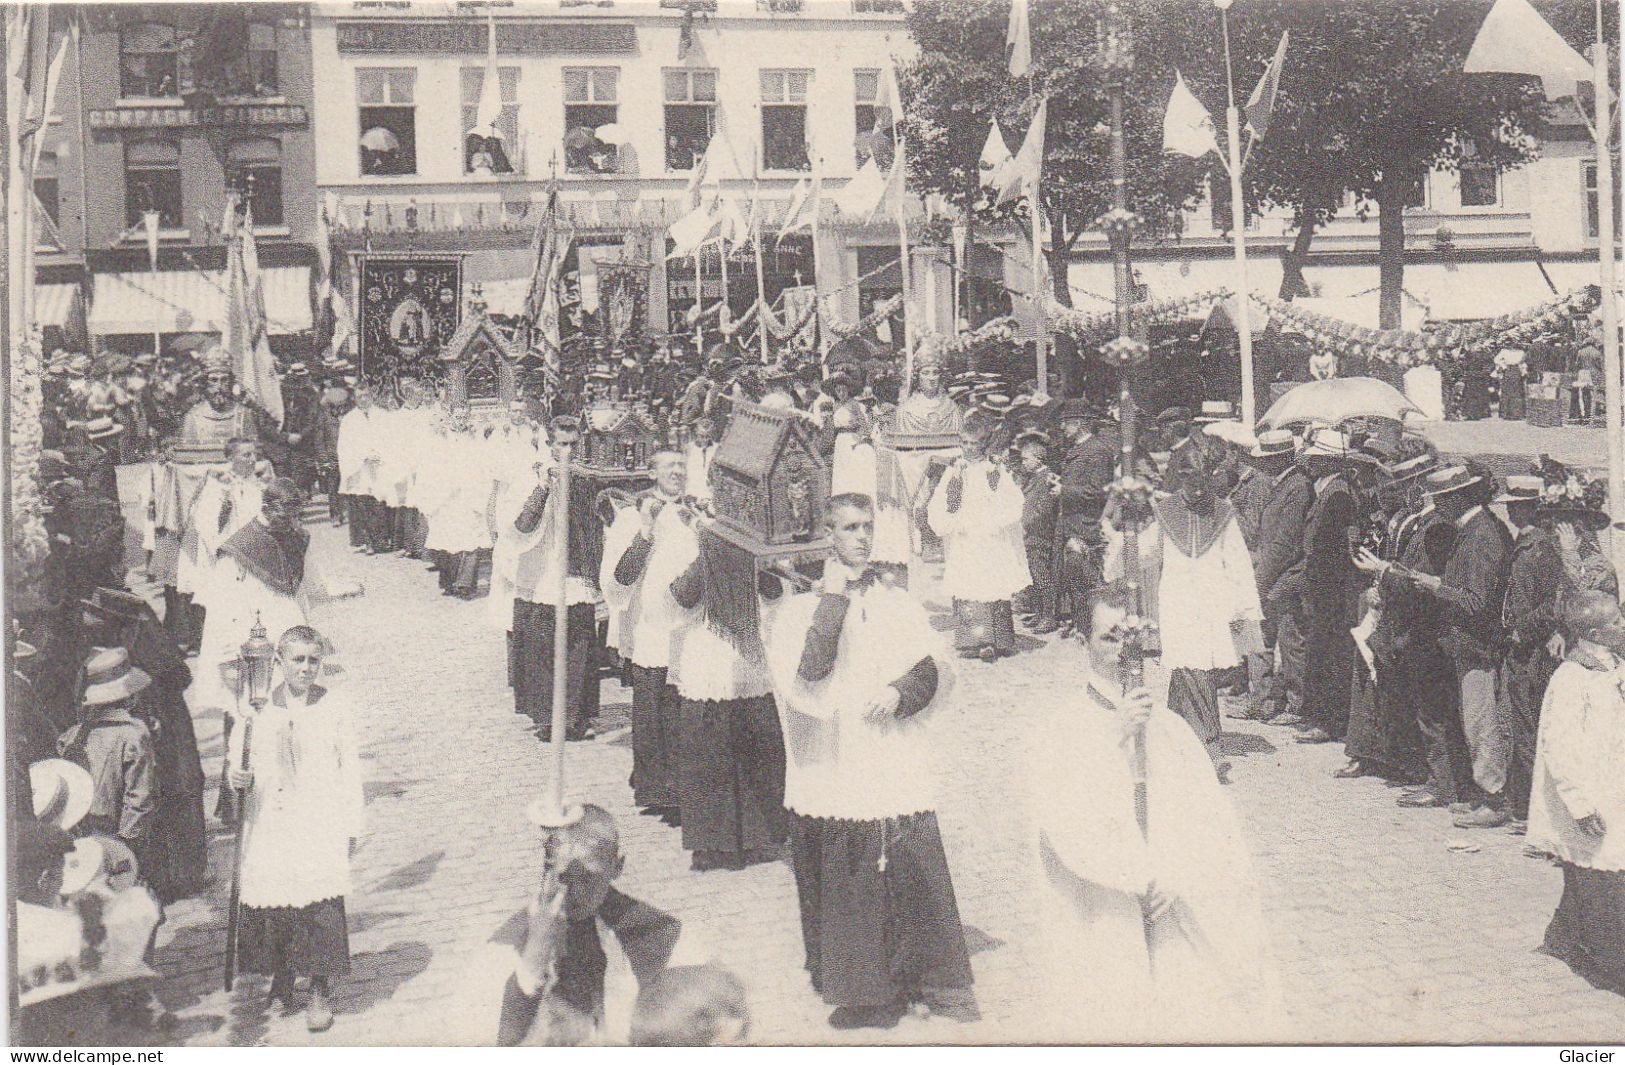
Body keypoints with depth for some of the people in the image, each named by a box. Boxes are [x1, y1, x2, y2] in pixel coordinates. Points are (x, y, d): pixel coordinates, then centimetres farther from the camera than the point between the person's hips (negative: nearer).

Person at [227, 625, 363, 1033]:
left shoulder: (335, 707, 5)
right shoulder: (257, 708, 7)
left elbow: (349, 767, 7)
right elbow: (238, 755, 16)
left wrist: (352, 827, 5)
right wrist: (235, 776, -8)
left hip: (320, 824, -2)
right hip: (268, 825, 2)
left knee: (319, 905, -9)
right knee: (269, 900, 1)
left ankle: (320, 991, 4)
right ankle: (281, 983, 22)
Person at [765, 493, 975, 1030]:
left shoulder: (898, 603, 16)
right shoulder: (802, 608, 6)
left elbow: (937, 666, 9)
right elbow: (801, 675, -11)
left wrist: (901, 691, -10)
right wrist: (835, 598, -9)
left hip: (898, 762, 2)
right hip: (834, 769, -2)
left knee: (916, 873, -2)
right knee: (846, 883, -2)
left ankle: (938, 982, 9)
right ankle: (859, 988, 10)